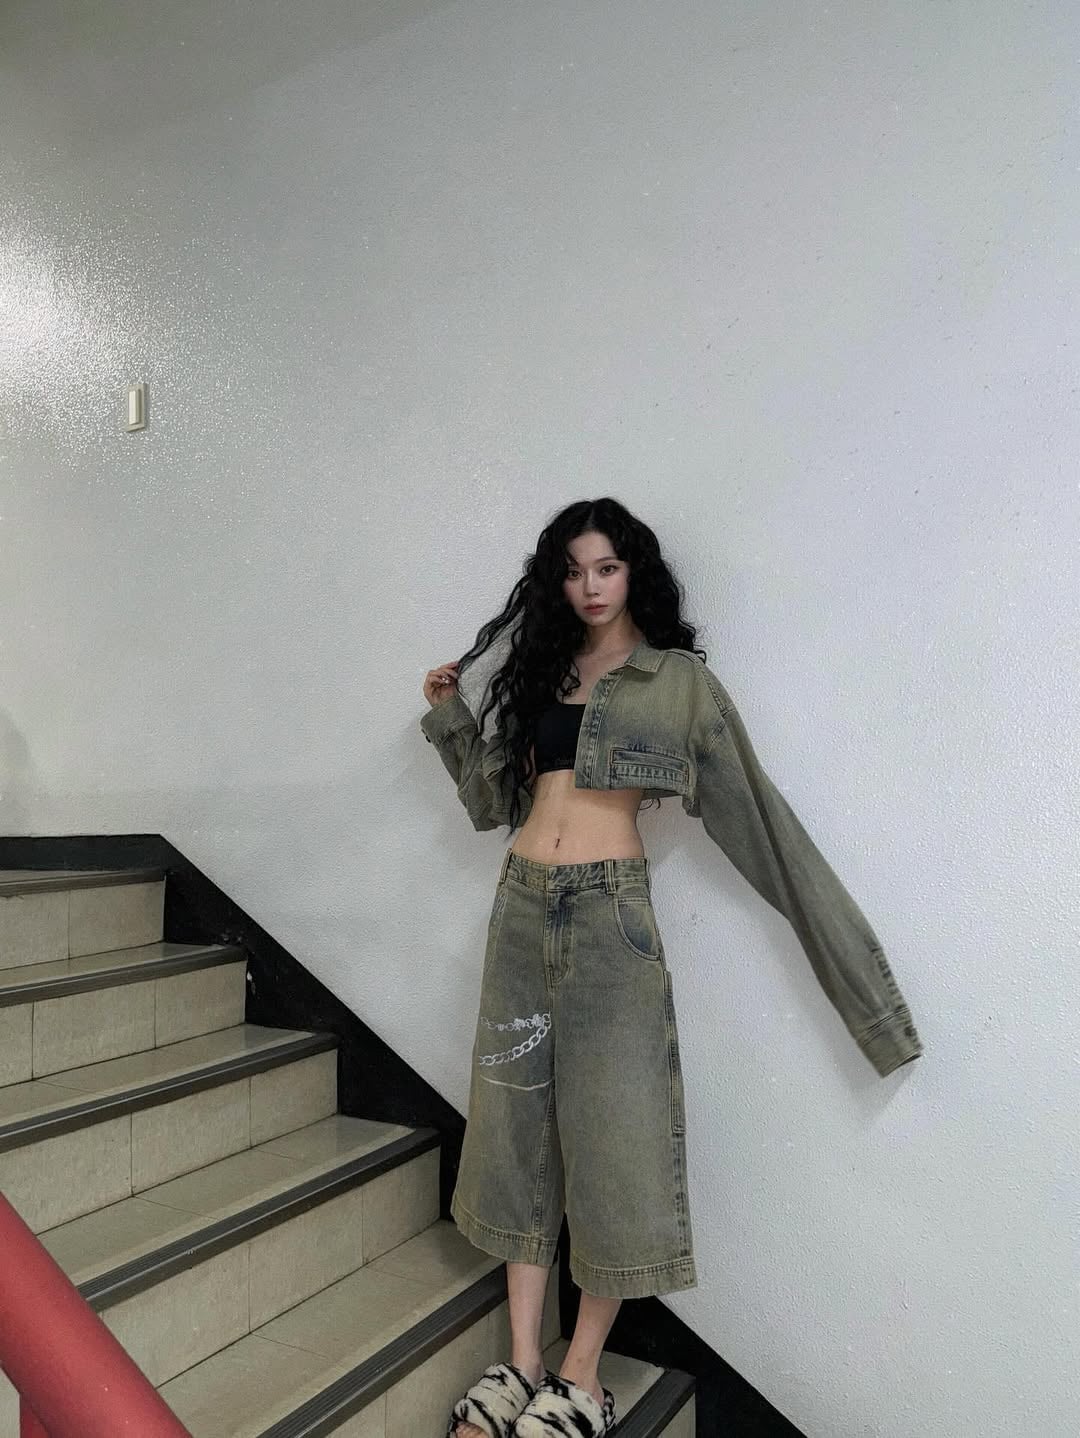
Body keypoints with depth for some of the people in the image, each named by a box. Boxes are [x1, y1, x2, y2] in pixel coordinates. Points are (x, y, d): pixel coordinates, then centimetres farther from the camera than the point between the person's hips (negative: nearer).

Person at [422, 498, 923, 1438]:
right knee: (518, 1126, 8)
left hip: (609, 913, -5)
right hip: (522, 907, 5)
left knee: (609, 1132, 0)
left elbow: (756, 815, -4)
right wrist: (451, 718, 8)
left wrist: (848, 953, -7)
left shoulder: (679, 680, -1)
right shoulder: (541, 671, 13)